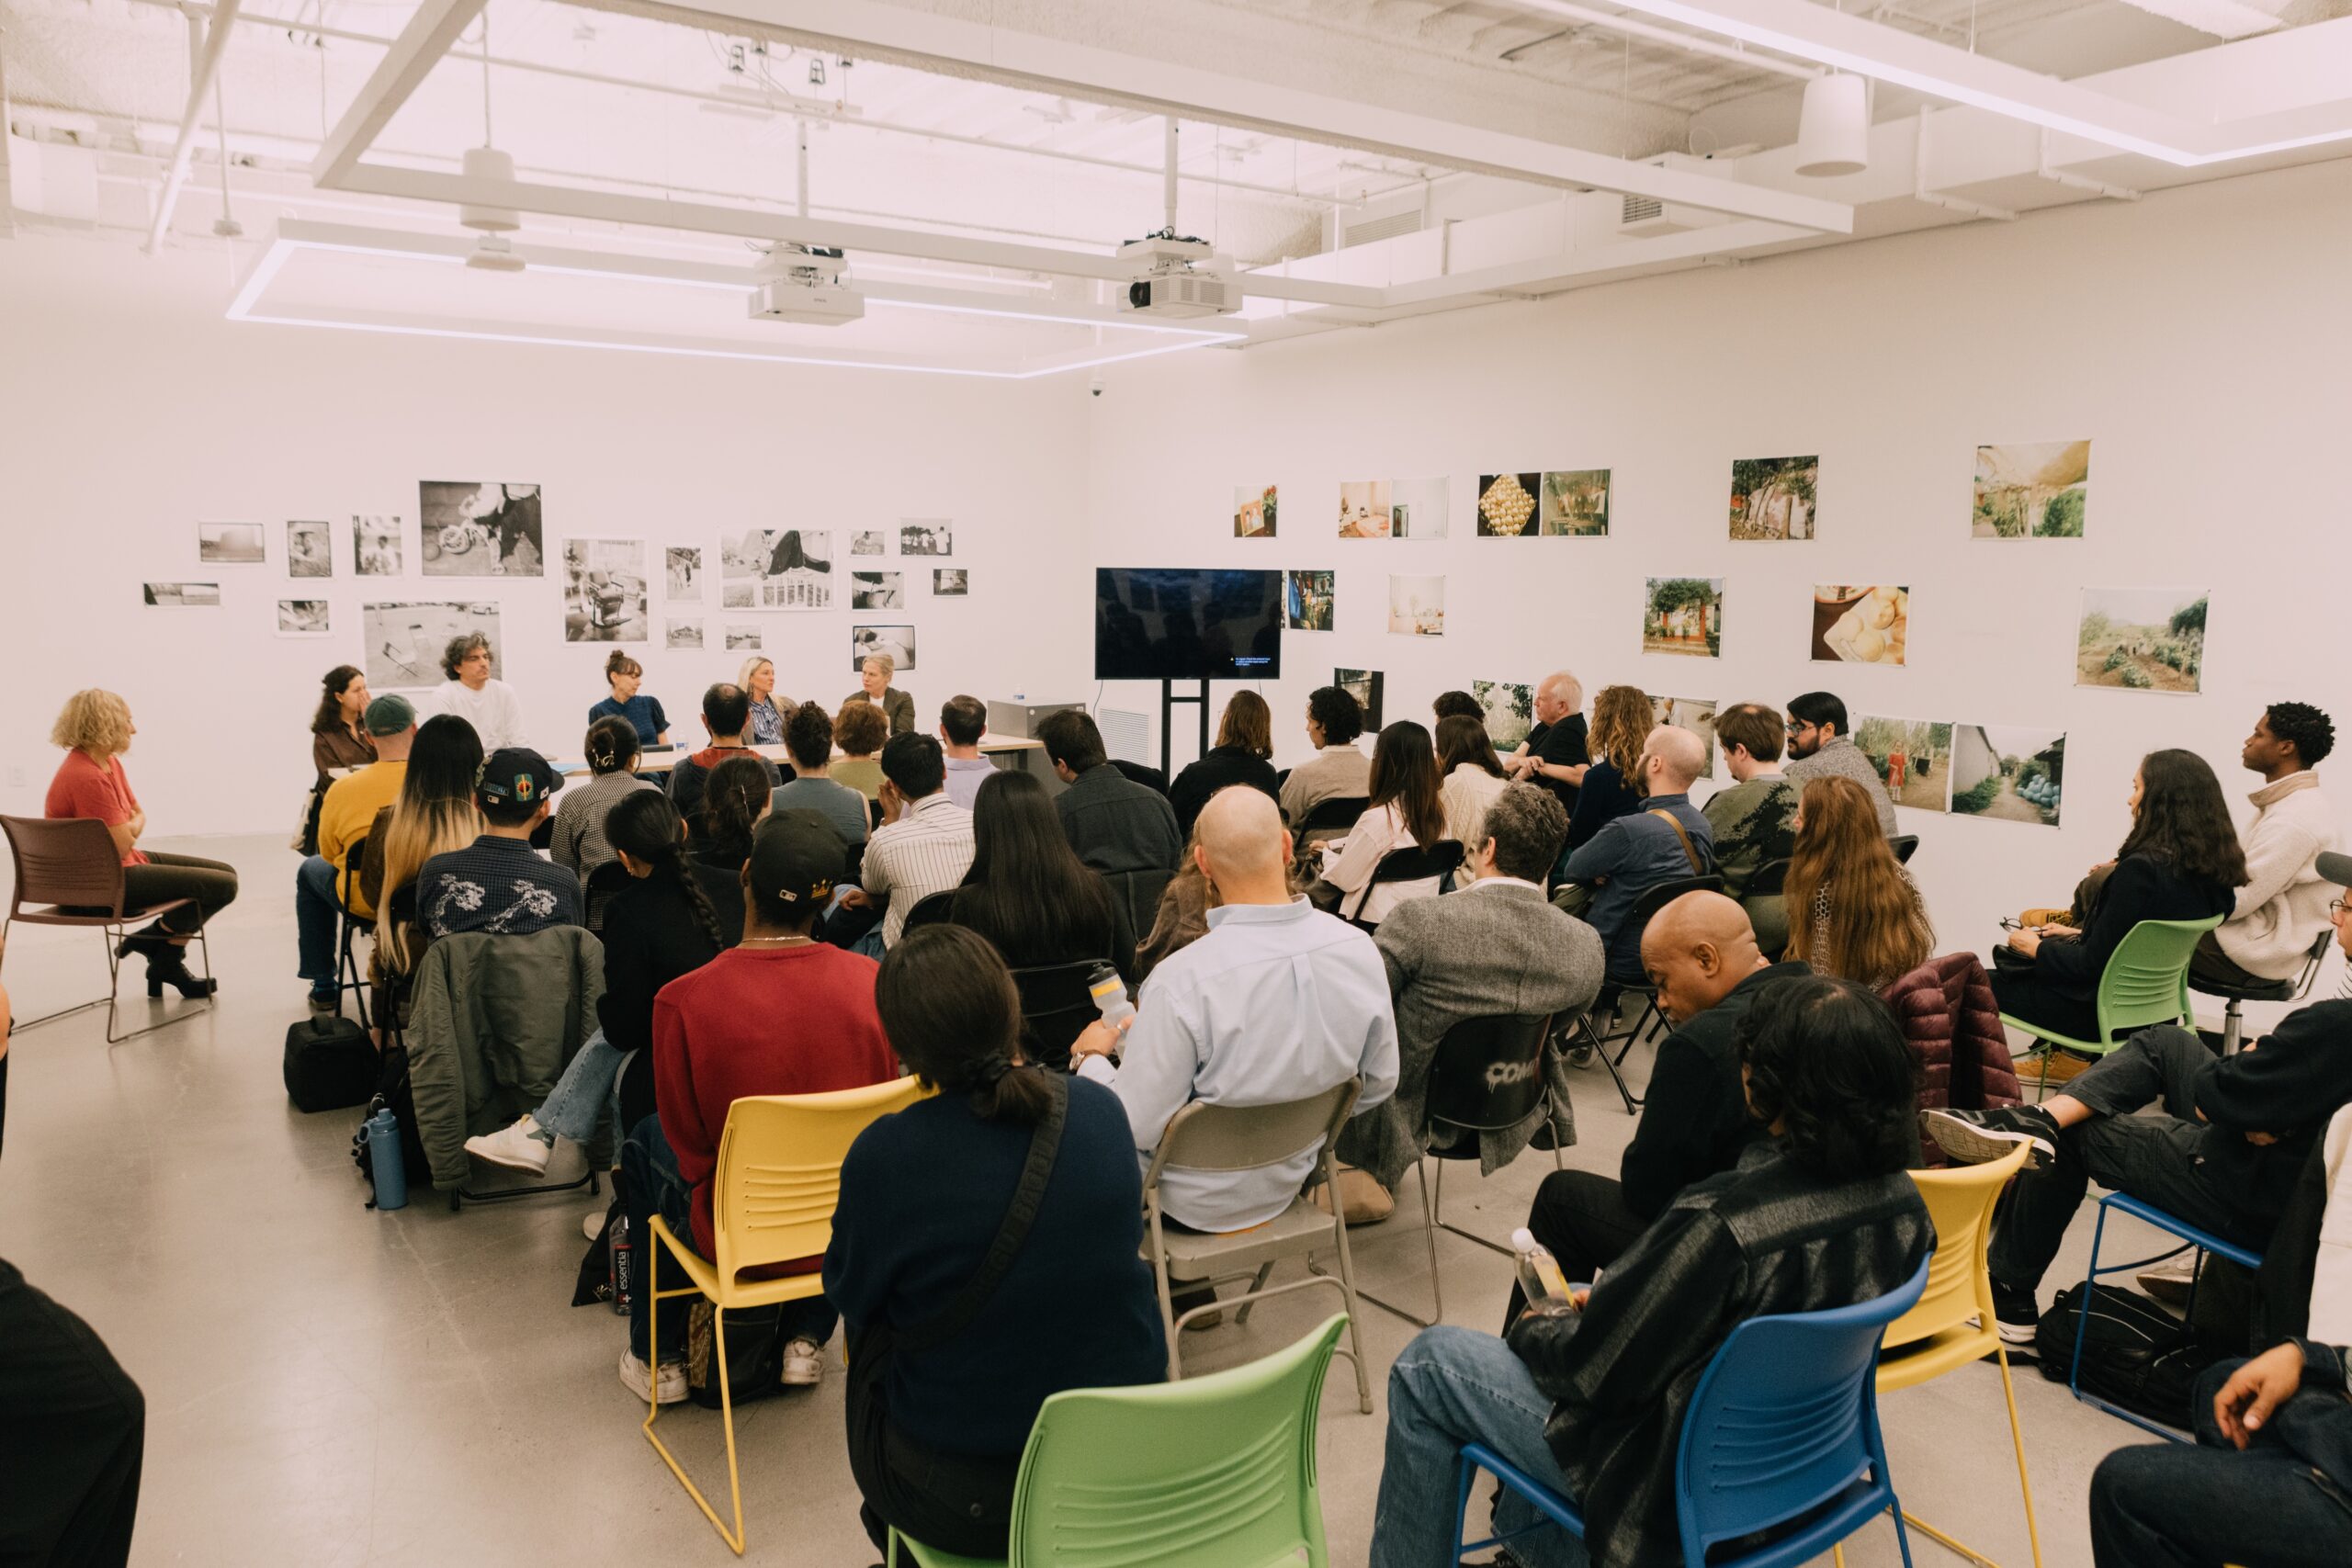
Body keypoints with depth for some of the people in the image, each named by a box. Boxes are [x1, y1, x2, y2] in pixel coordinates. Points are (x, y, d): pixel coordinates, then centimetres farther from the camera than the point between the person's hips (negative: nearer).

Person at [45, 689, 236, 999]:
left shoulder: (109, 762, 6)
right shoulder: (87, 777, -25)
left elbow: (139, 814, 12)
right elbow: (122, 844, -24)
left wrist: (129, 827, -10)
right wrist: (131, 827, -2)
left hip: (124, 864, 10)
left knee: (225, 873, 13)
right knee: (222, 886, -14)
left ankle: (168, 963, 16)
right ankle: (155, 937, 7)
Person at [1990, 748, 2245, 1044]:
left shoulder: (2141, 869, -28)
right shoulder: (2207, 871, -3)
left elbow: (2092, 965, -21)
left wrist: (2036, 947, -5)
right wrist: (2078, 934, 15)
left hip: (2101, 1013, -8)